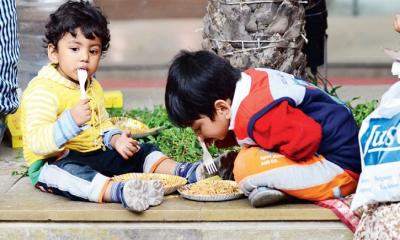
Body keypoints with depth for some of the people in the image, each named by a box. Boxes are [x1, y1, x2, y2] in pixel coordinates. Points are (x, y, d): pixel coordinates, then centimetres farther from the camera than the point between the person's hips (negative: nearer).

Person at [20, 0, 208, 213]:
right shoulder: (41, 90, -15)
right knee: (68, 171, -41)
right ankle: (121, 192, -61)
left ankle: (181, 171, -17)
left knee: (142, 151, 3)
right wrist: (71, 121, -39)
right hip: (54, 162, -9)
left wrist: (115, 139, 5)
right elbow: (36, 142, -25)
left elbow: (103, 125, 28)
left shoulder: (93, 87, 15)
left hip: (95, 156, 9)